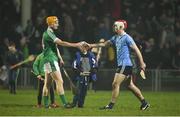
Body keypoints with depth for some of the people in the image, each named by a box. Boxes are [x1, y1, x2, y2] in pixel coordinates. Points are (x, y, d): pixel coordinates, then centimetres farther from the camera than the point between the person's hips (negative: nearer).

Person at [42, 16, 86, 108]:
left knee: (47, 83, 9)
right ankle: (64, 103, -17)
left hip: (48, 60, 11)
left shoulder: (49, 33, 18)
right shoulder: (48, 34, -14)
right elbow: (61, 43, -24)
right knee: (59, 81, -13)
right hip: (50, 60, -11)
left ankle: (46, 104, 9)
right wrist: (76, 45, -24)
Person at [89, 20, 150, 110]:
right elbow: (104, 44, 25)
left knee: (115, 84, -10)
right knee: (130, 85, 12)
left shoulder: (127, 38, -11)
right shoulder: (115, 38, 15)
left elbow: (136, 50, -12)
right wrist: (91, 45, 21)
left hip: (125, 65, -9)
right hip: (121, 65, 9)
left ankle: (111, 105, -5)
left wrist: (142, 63, -14)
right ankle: (144, 102, 18)